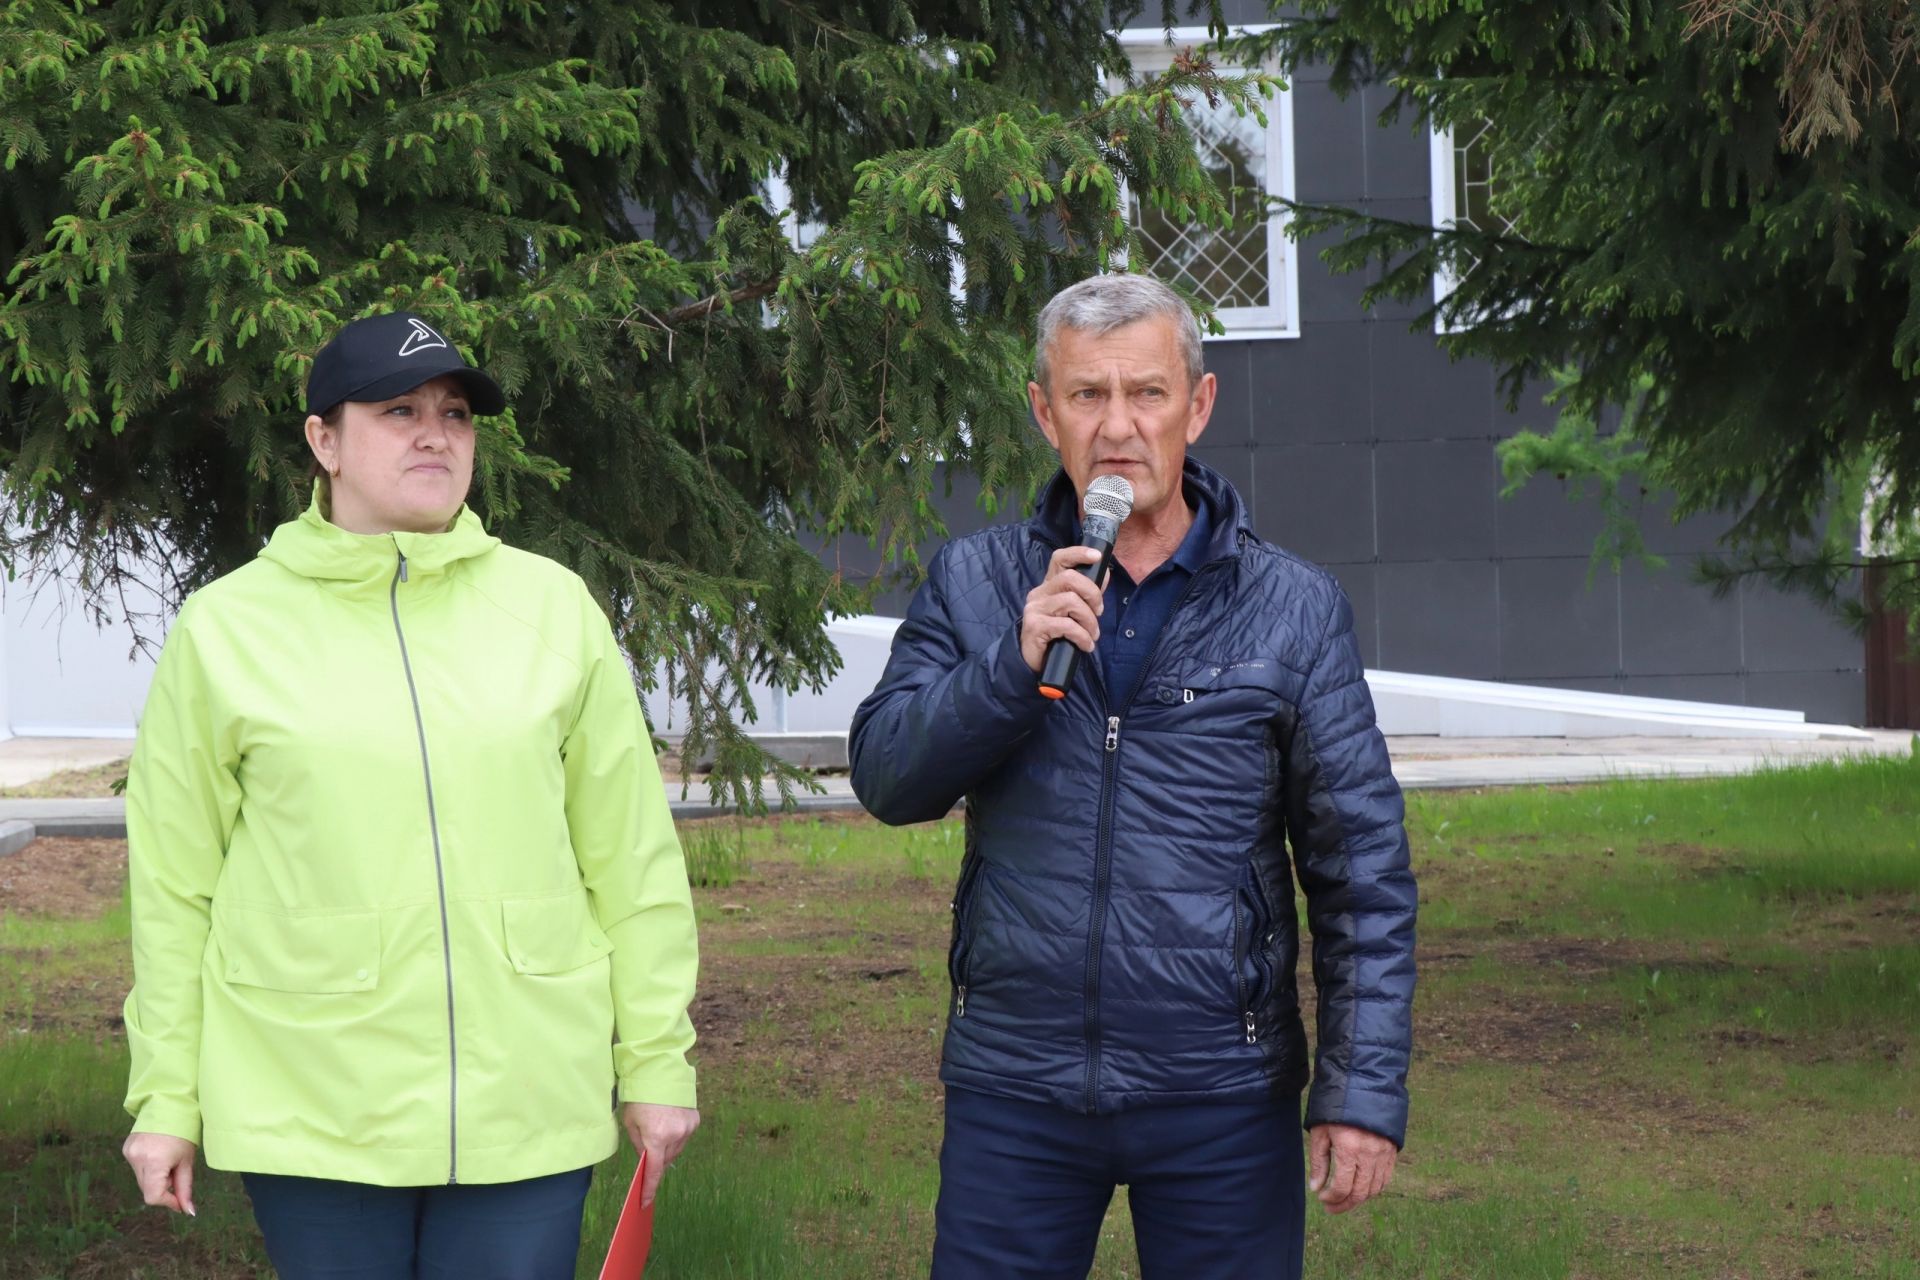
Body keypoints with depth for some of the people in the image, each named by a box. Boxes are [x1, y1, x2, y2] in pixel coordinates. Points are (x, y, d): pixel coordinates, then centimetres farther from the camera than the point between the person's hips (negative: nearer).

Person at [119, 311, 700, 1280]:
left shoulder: (552, 605, 5)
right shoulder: (226, 628, 2)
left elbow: (631, 862, 7)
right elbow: (174, 888, 5)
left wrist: (656, 1063, 6)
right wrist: (166, 1098, 5)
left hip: (529, 1109, 1)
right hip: (313, 1118, -1)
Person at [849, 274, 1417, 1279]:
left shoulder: (1293, 610, 1)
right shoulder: (974, 584, 5)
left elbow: (1363, 875, 0)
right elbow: (885, 780, -3)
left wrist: (1364, 1091, -6)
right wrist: (1015, 660, -18)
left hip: (1221, 1095, -1)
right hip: (1014, 1086, 1)